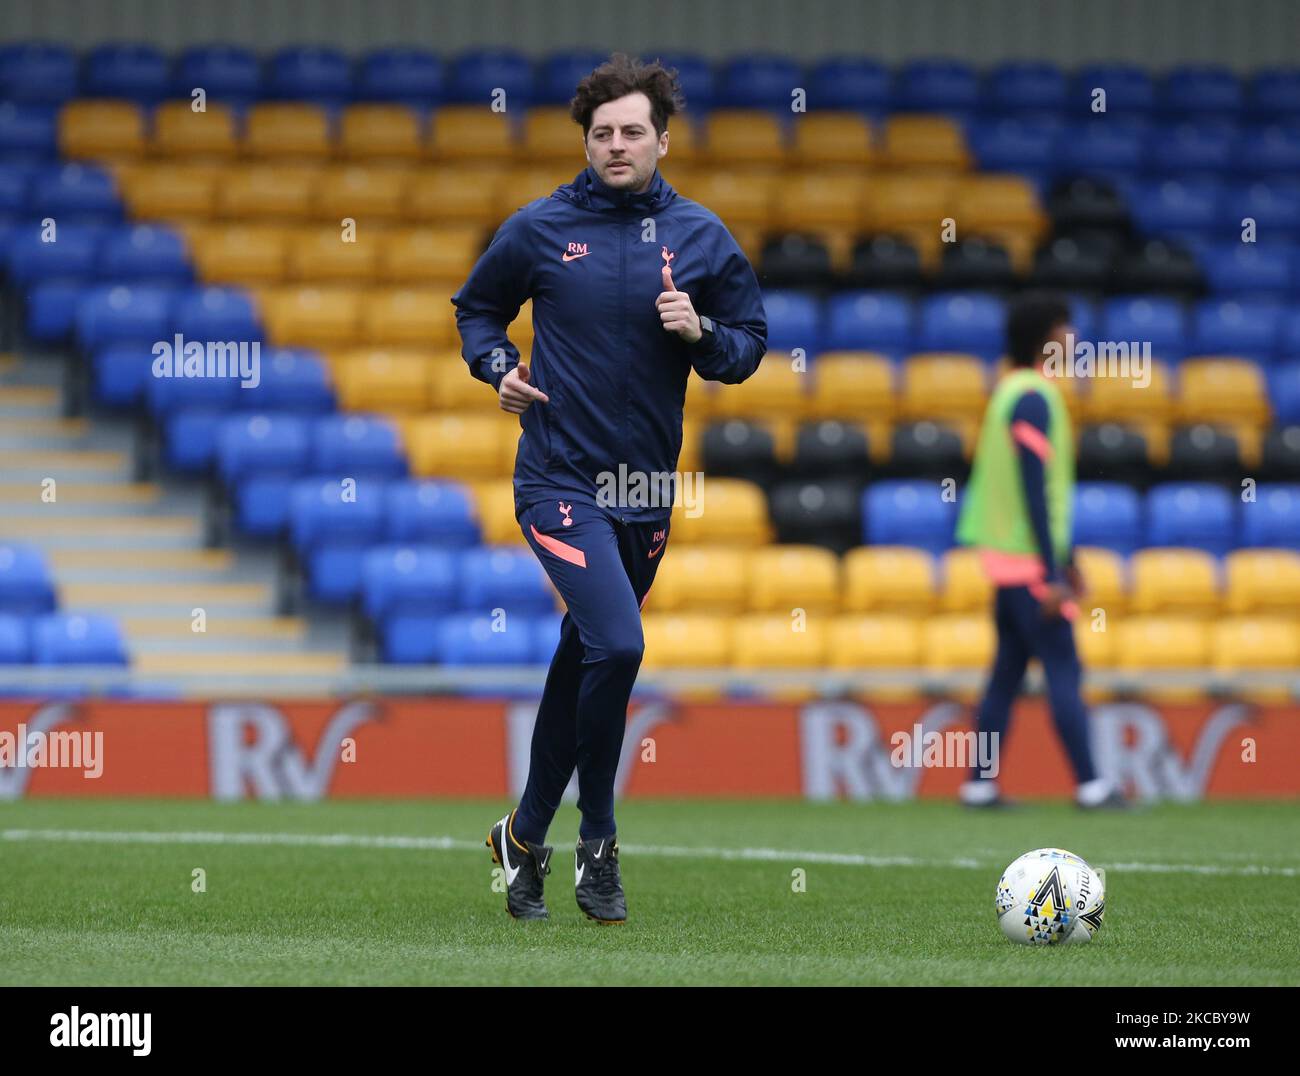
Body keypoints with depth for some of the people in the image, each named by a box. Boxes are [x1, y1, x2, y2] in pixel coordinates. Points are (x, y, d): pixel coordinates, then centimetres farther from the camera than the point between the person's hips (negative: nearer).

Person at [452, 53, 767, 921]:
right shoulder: (542, 229, -1)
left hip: (647, 489, 4)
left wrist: (701, 333, -12)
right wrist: (498, 367, -5)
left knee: (584, 662, 13)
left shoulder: (701, 238, 4)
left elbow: (750, 345, 9)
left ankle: (526, 837, 30)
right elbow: (477, 308, 14)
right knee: (617, 644, -21)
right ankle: (598, 843, -7)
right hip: (560, 479, -4)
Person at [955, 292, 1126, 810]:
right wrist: (1052, 574, -21)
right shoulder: (1034, 398, -16)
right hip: (1028, 560, -10)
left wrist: (1065, 557, 25)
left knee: (1008, 670, 10)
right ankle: (1090, 785, -8)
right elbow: (1034, 491, -20)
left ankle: (979, 785, 10)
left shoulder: (1011, 391, 15)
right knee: (1063, 669, -8)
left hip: (1008, 557, 10)